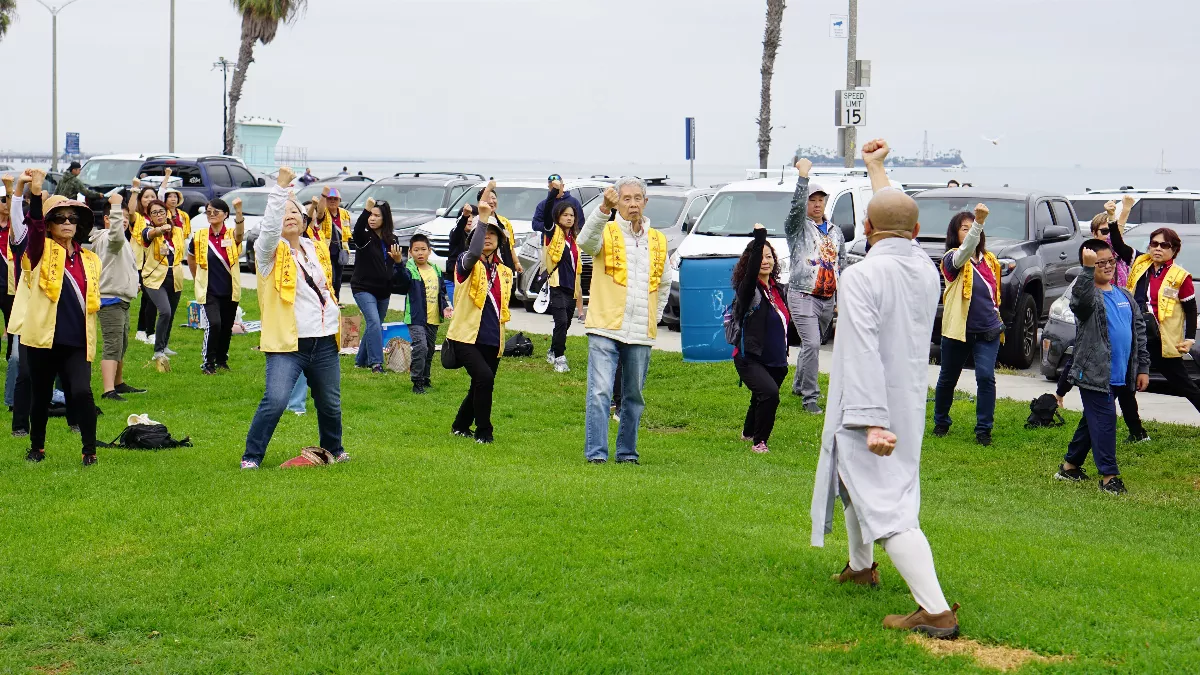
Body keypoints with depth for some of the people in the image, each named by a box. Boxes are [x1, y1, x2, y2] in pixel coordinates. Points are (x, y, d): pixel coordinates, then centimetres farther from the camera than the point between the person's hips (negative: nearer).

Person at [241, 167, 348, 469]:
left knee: (330, 404, 17)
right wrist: (280, 187, -32)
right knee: (275, 401, -19)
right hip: (286, 343, -5)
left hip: (324, 342, 5)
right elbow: (269, 227, -26)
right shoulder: (271, 251, -5)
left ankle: (333, 448, 41)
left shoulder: (317, 249, 12)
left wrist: (334, 316, 17)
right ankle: (252, 456, -5)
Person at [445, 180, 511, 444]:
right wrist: (482, 218, -33)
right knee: (484, 378, -24)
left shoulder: (504, 272, 13)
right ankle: (483, 431, -10)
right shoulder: (466, 265, -5)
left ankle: (461, 426, 34)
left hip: (492, 340, 6)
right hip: (466, 336, -6)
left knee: (481, 387, 11)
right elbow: (473, 254, -29)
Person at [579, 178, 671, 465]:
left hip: (641, 334, 4)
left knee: (634, 397, 11)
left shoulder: (658, 241, 13)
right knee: (600, 393, -11)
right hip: (605, 330, -4)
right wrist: (603, 209, -39)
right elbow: (586, 241, -25)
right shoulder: (606, 232, 0)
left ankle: (627, 452, 21)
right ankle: (596, 452, -6)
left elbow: (664, 283, 26)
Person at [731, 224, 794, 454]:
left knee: (761, 400, 22)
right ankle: (759, 442, -12)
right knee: (769, 393, -28)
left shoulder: (780, 290, 9)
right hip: (750, 359, -7)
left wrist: (784, 356, 22)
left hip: (776, 361, 7)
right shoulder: (748, 289, -10)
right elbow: (752, 272, -33)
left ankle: (748, 432, 51)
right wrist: (759, 239, -40)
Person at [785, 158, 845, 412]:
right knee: (811, 344, -17)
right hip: (803, 296, -6)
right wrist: (803, 175, -27)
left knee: (812, 344, 15)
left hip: (827, 299, 6)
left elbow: (842, 265, 19)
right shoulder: (798, 227, -1)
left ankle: (799, 385, 35)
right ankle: (810, 396, -13)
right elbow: (796, 206, -23)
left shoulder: (835, 232, 16)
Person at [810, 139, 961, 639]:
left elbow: (864, 354, -27)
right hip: (910, 405, 8)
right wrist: (875, 168, 34)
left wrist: (872, 421, -31)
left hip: (872, 409, -8)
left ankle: (936, 611, -21)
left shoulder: (861, 276, -19)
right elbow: (904, 225, 24)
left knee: (887, 505, -12)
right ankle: (861, 566, 49)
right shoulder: (927, 270, 3)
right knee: (855, 477, 31)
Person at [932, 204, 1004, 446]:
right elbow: (965, 251, -33)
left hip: (987, 332, 3)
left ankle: (984, 429, -2)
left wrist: (998, 322, 19)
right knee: (948, 379, 11)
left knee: (986, 377, -11)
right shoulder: (952, 260, -8)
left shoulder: (989, 260, 8)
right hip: (957, 331, -3)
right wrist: (978, 222, -46)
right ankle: (941, 422, 31)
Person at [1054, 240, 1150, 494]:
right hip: (1094, 374, -7)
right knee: (1104, 420, -9)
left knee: (1092, 420, 16)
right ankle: (1109, 475, -4)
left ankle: (1070, 466, 29)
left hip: (1118, 375, 7)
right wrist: (1088, 269, -45)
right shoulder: (1088, 294, -8)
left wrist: (1143, 367, 14)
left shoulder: (1125, 296, 13)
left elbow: (1139, 330, 17)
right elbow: (1080, 299, -35)